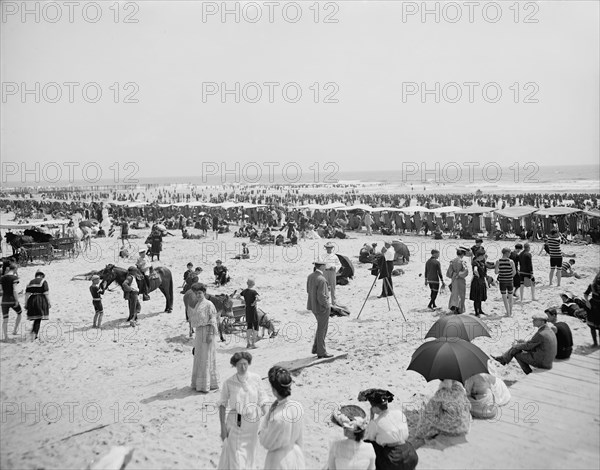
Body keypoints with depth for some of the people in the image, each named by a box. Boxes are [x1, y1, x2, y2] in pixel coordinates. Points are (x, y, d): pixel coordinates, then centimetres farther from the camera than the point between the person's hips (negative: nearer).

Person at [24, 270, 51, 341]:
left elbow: (27, 294, 8)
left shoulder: (30, 282, 14)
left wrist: (26, 304, 10)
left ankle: (35, 335, 16)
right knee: (38, 319, -1)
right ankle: (34, 333, -12)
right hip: (41, 300, -5)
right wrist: (49, 302, -5)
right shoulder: (43, 281, -2)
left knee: (36, 318, 16)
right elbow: (46, 293, -9)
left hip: (32, 301, 5)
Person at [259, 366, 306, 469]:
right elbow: (299, 439, 2)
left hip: (280, 460, -6)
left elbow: (267, 443, -14)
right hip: (296, 456, 6)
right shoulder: (298, 407, -13)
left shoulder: (277, 417, -32)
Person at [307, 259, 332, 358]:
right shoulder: (321, 279, -25)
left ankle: (316, 348, 27)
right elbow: (321, 297, -27)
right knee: (322, 329, 4)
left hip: (314, 306, 8)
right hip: (322, 307, -8)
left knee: (321, 327, 23)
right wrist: (327, 305, -12)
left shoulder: (310, 276, 1)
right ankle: (321, 352, 15)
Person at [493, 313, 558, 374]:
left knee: (518, 354, 9)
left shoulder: (541, 334, -28)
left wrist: (516, 346, 2)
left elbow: (527, 345, -17)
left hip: (540, 361, -9)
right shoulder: (548, 330, 4)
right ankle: (503, 359, 21)